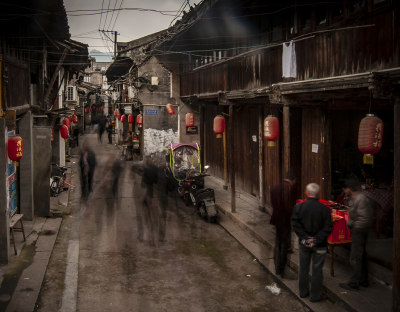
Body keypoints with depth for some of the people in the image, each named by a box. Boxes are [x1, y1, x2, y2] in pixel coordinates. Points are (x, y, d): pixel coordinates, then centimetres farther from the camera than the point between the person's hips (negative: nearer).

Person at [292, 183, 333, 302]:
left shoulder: (298, 207, -7)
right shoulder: (325, 209, -11)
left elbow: (295, 224, -11)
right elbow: (327, 228, -13)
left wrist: (305, 238, -10)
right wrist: (317, 240, -13)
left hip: (304, 243, 2)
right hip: (319, 246, -2)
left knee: (303, 268, 17)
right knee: (317, 270, 9)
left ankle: (303, 292, 29)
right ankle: (315, 295, 17)